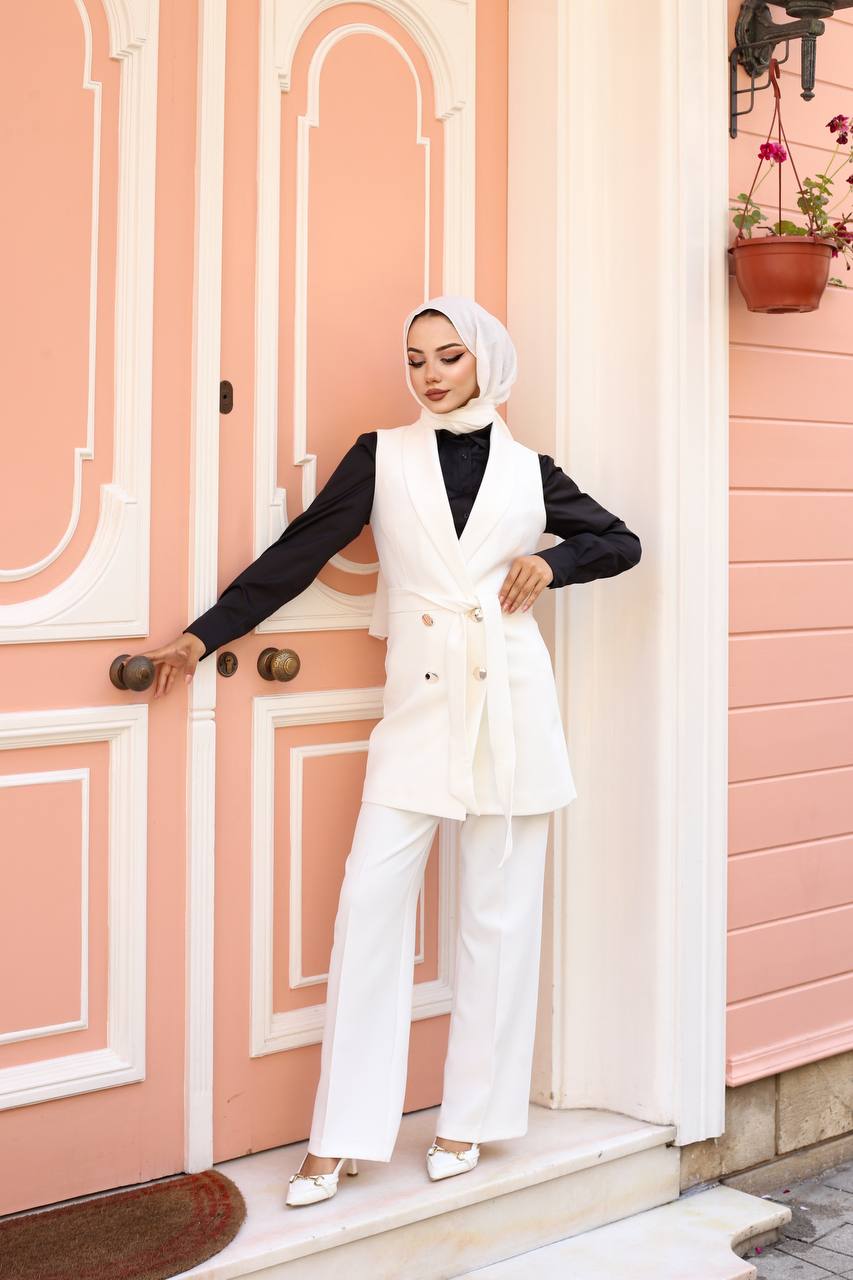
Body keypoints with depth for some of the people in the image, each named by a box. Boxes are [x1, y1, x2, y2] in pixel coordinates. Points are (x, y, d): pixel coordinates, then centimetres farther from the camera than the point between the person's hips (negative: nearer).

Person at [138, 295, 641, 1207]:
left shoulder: (527, 469, 9)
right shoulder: (383, 456, 6)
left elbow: (620, 543, 19)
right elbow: (297, 554, 4)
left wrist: (552, 561, 0)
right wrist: (203, 636, 1)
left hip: (509, 702, 1)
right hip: (418, 706, -1)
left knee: (497, 913, 4)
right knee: (370, 903, -6)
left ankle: (471, 1118, 19)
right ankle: (340, 1139, 4)